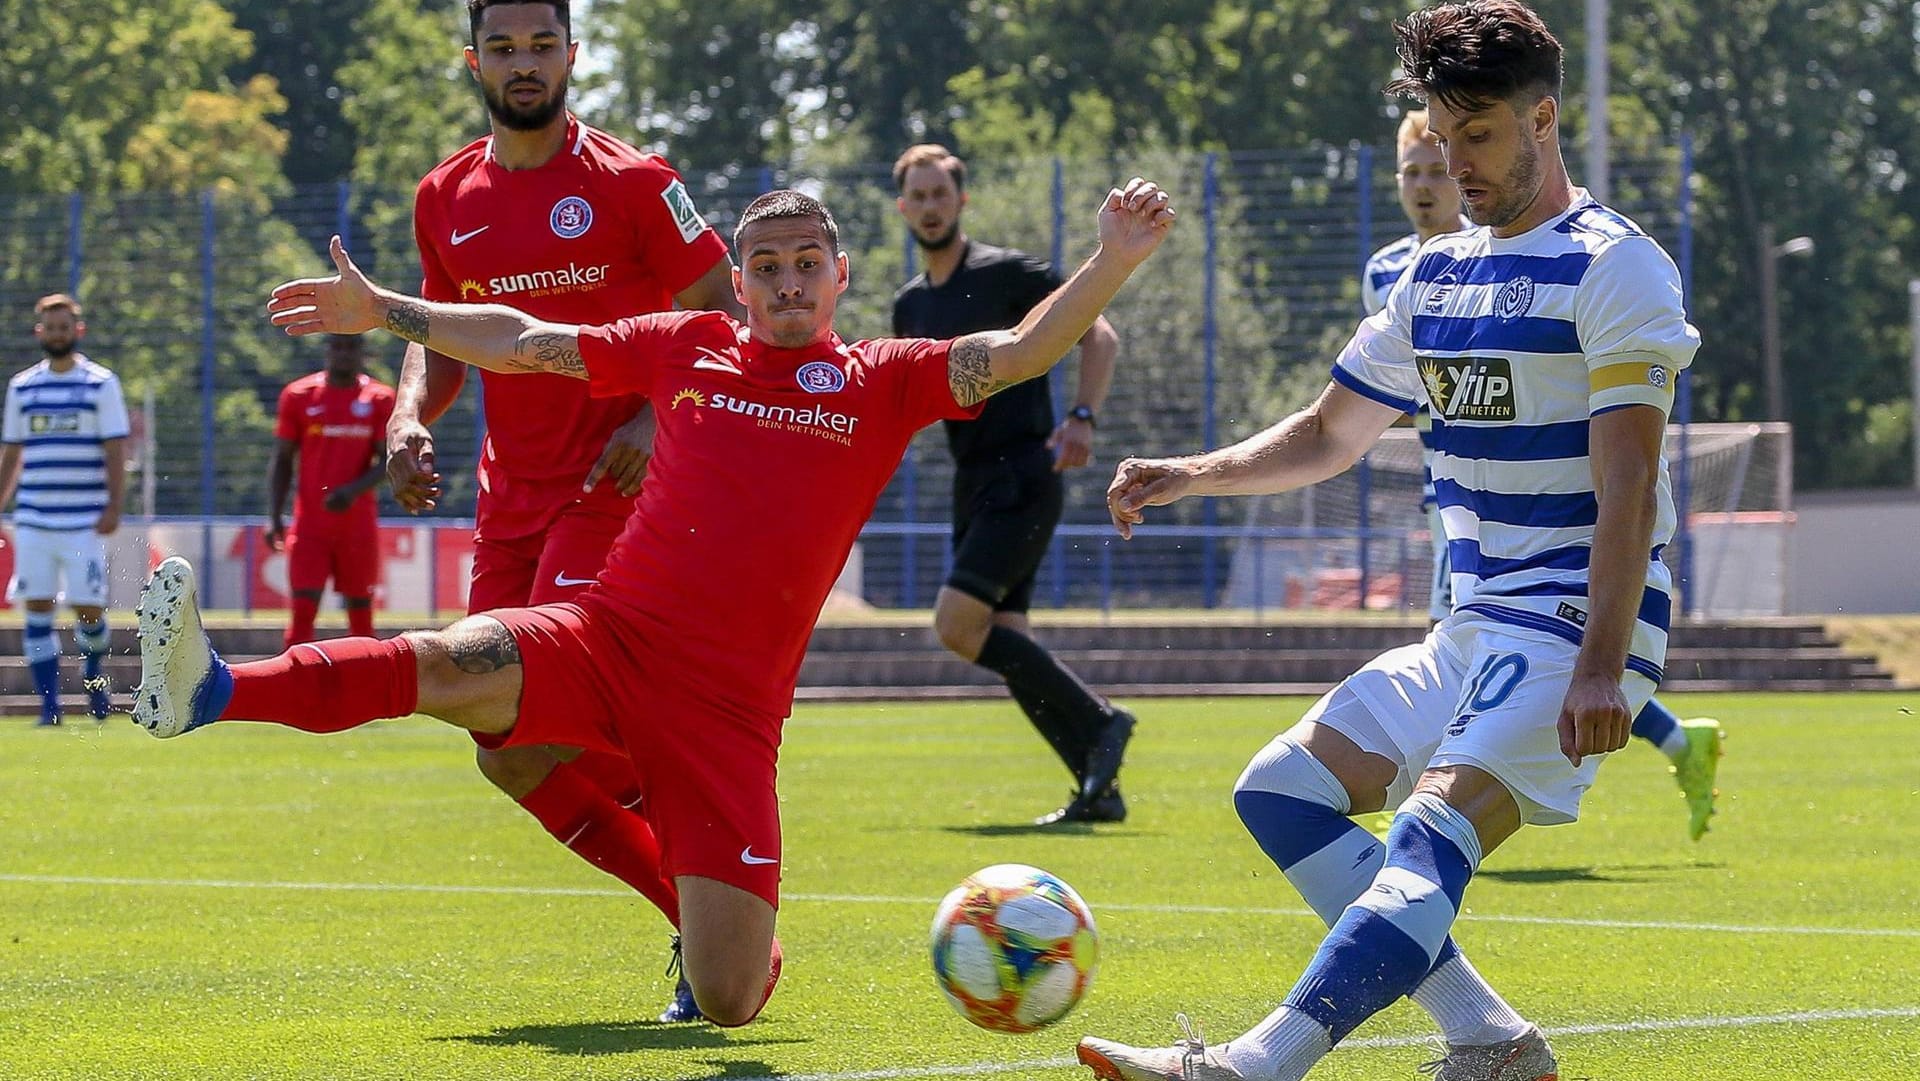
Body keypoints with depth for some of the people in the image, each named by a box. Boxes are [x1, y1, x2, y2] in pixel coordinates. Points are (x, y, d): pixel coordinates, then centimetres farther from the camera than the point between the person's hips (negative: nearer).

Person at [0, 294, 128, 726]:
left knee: (89, 609, -5)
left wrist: (113, 508, -11)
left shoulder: (101, 383, 2)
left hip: (84, 523, -3)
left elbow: (116, 450, -1)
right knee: (37, 609, -4)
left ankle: (93, 674, 25)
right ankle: (49, 706, 0)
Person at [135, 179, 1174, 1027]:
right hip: (605, 641, 1)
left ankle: (749, 942, 32)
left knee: (728, 1002, -7)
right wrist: (381, 311, 23)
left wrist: (1113, 262, -18)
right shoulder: (687, 347, 15)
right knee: (451, 664, -33)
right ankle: (205, 692, -50)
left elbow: (1020, 352, -4)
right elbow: (523, 343, 23)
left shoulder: (883, 382, 9)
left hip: (728, 703, -1)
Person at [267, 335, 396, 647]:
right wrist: (274, 516, -4)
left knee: (360, 610, 6)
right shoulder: (298, 396, 4)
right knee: (303, 610, -11)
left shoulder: (380, 399, 3)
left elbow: (387, 461, -1)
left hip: (359, 524, 1)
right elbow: (281, 461, 7)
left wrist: (354, 490, -19)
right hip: (310, 524, -1)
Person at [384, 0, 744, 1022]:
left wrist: (658, 420, -18)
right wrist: (408, 421, 1)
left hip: (610, 482, -7)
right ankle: (697, 922, 15)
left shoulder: (630, 183, -6)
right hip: (510, 492, 7)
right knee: (508, 753, 2)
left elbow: (724, 318, -4)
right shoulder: (446, 199, 11)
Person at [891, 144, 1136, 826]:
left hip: (1024, 479, -8)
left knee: (957, 623, -20)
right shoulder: (911, 305, 16)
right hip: (974, 484, 8)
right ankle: (1099, 789, 4)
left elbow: (1099, 335, -7)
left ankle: (1099, 720, -10)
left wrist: (1082, 418, -20)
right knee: (1003, 641, 1)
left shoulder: (1007, 274, -6)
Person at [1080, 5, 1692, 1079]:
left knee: (1433, 831, -27)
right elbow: (1330, 435, 25)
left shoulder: (1616, 266, -9)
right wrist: (1189, 475, 7)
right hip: (1477, 626, 10)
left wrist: (1600, 667, -27)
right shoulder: (1435, 274, 15)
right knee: (1283, 789, 6)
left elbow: (1627, 484, -18)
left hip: (1581, 625, -10)